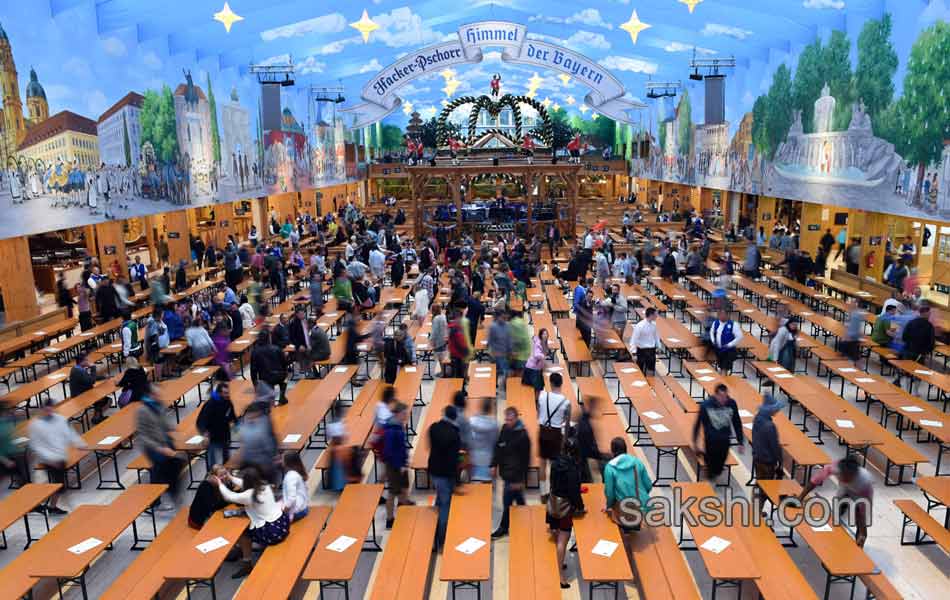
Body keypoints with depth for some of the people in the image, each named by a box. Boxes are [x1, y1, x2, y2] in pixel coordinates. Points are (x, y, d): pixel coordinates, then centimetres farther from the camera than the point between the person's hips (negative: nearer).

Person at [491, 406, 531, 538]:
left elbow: (525, 459, -16)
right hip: (506, 472, 7)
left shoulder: (522, 435, -18)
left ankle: (503, 528, 15)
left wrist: (520, 479, -15)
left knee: (507, 500, 0)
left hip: (515, 475, -7)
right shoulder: (504, 429, 4)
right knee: (518, 499, 19)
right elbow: (498, 448, 14)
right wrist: (494, 464, 7)